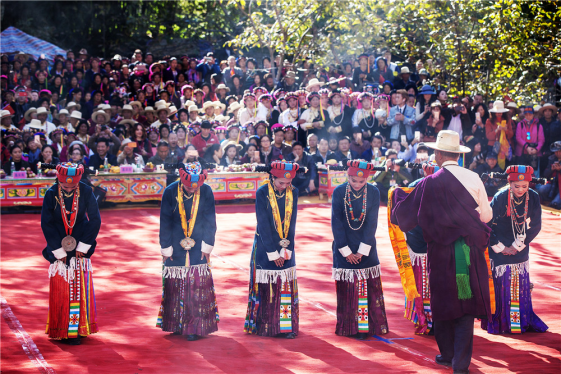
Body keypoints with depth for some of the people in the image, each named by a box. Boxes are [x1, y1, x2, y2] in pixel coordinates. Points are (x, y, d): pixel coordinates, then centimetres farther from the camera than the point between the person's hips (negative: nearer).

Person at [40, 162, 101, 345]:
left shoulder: (86, 192, -8)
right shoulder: (51, 194, -10)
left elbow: (95, 220, -3)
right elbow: (46, 224, -6)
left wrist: (83, 246, -7)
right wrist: (58, 251, -8)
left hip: (80, 248, 1)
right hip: (58, 249, -1)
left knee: (81, 288, 0)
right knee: (60, 290, 0)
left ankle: (78, 330, 8)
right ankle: (61, 331, 8)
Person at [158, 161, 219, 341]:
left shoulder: (206, 192, -7)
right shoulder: (170, 192, -9)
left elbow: (210, 221, 1)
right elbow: (165, 222, -2)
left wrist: (207, 246, -1)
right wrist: (166, 248, -1)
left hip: (197, 248, 0)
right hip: (176, 248, 0)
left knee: (199, 286, -4)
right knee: (175, 286, 5)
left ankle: (196, 327, 0)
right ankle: (177, 325, 17)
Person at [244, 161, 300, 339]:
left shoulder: (293, 192, -2)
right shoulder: (262, 193, -12)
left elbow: (292, 222, -2)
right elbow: (263, 224, -13)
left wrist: (286, 249, -9)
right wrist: (272, 253, -14)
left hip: (286, 246, 3)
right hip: (265, 246, -3)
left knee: (286, 285, 1)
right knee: (265, 286, -1)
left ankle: (286, 326, 6)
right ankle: (263, 327, 8)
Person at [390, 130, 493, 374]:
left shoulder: (429, 184, -7)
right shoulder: (473, 179, -5)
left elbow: (405, 213, 4)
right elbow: (487, 215, 2)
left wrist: (397, 195, 25)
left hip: (441, 252, -1)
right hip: (471, 252, 1)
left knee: (443, 302, 15)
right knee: (466, 307, 4)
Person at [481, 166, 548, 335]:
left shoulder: (533, 198, -8)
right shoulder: (500, 198, -17)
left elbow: (535, 226, -2)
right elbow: (486, 224, -11)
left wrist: (517, 245, -6)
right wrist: (500, 248, -8)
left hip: (520, 251, 3)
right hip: (501, 251, -3)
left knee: (522, 287, 6)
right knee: (500, 287, -3)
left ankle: (523, 321, 18)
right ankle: (498, 323, 9)